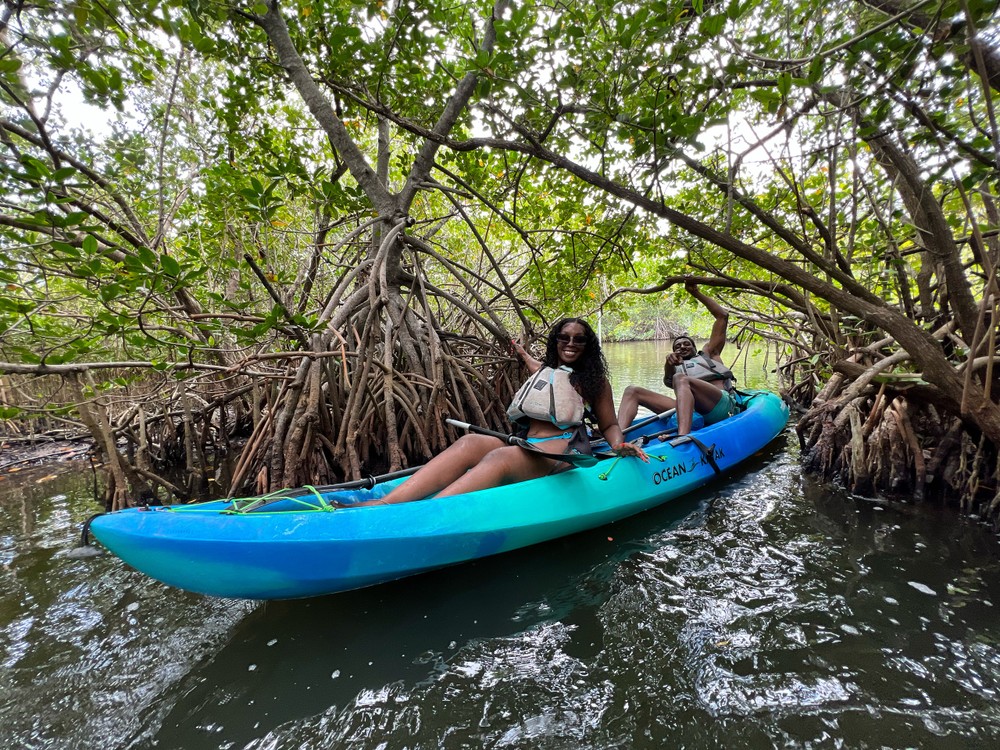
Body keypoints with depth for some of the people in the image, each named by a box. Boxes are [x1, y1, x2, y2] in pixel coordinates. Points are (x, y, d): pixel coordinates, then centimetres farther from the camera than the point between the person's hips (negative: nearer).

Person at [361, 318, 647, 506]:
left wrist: (620, 445, -8)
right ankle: (386, 503, -43)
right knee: (470, 442, -27)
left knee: (500, 457, -37)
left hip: (566, 450, -5)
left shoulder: (595, 380, 12)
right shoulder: (544, 370, 25)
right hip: (528, 448, 5)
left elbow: (609, 425, 12)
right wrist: (523, 354, 65)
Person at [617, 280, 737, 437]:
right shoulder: (675, 369, 35)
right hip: (691, 412, 3)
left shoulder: (708, 355, 34)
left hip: (722, 404, -2)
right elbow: (668, 378, 7)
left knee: (680, 379, -32)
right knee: (632, 391, -10)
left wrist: (696, 293, 26)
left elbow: (722, 316, 29)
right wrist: (668, 363, -16)